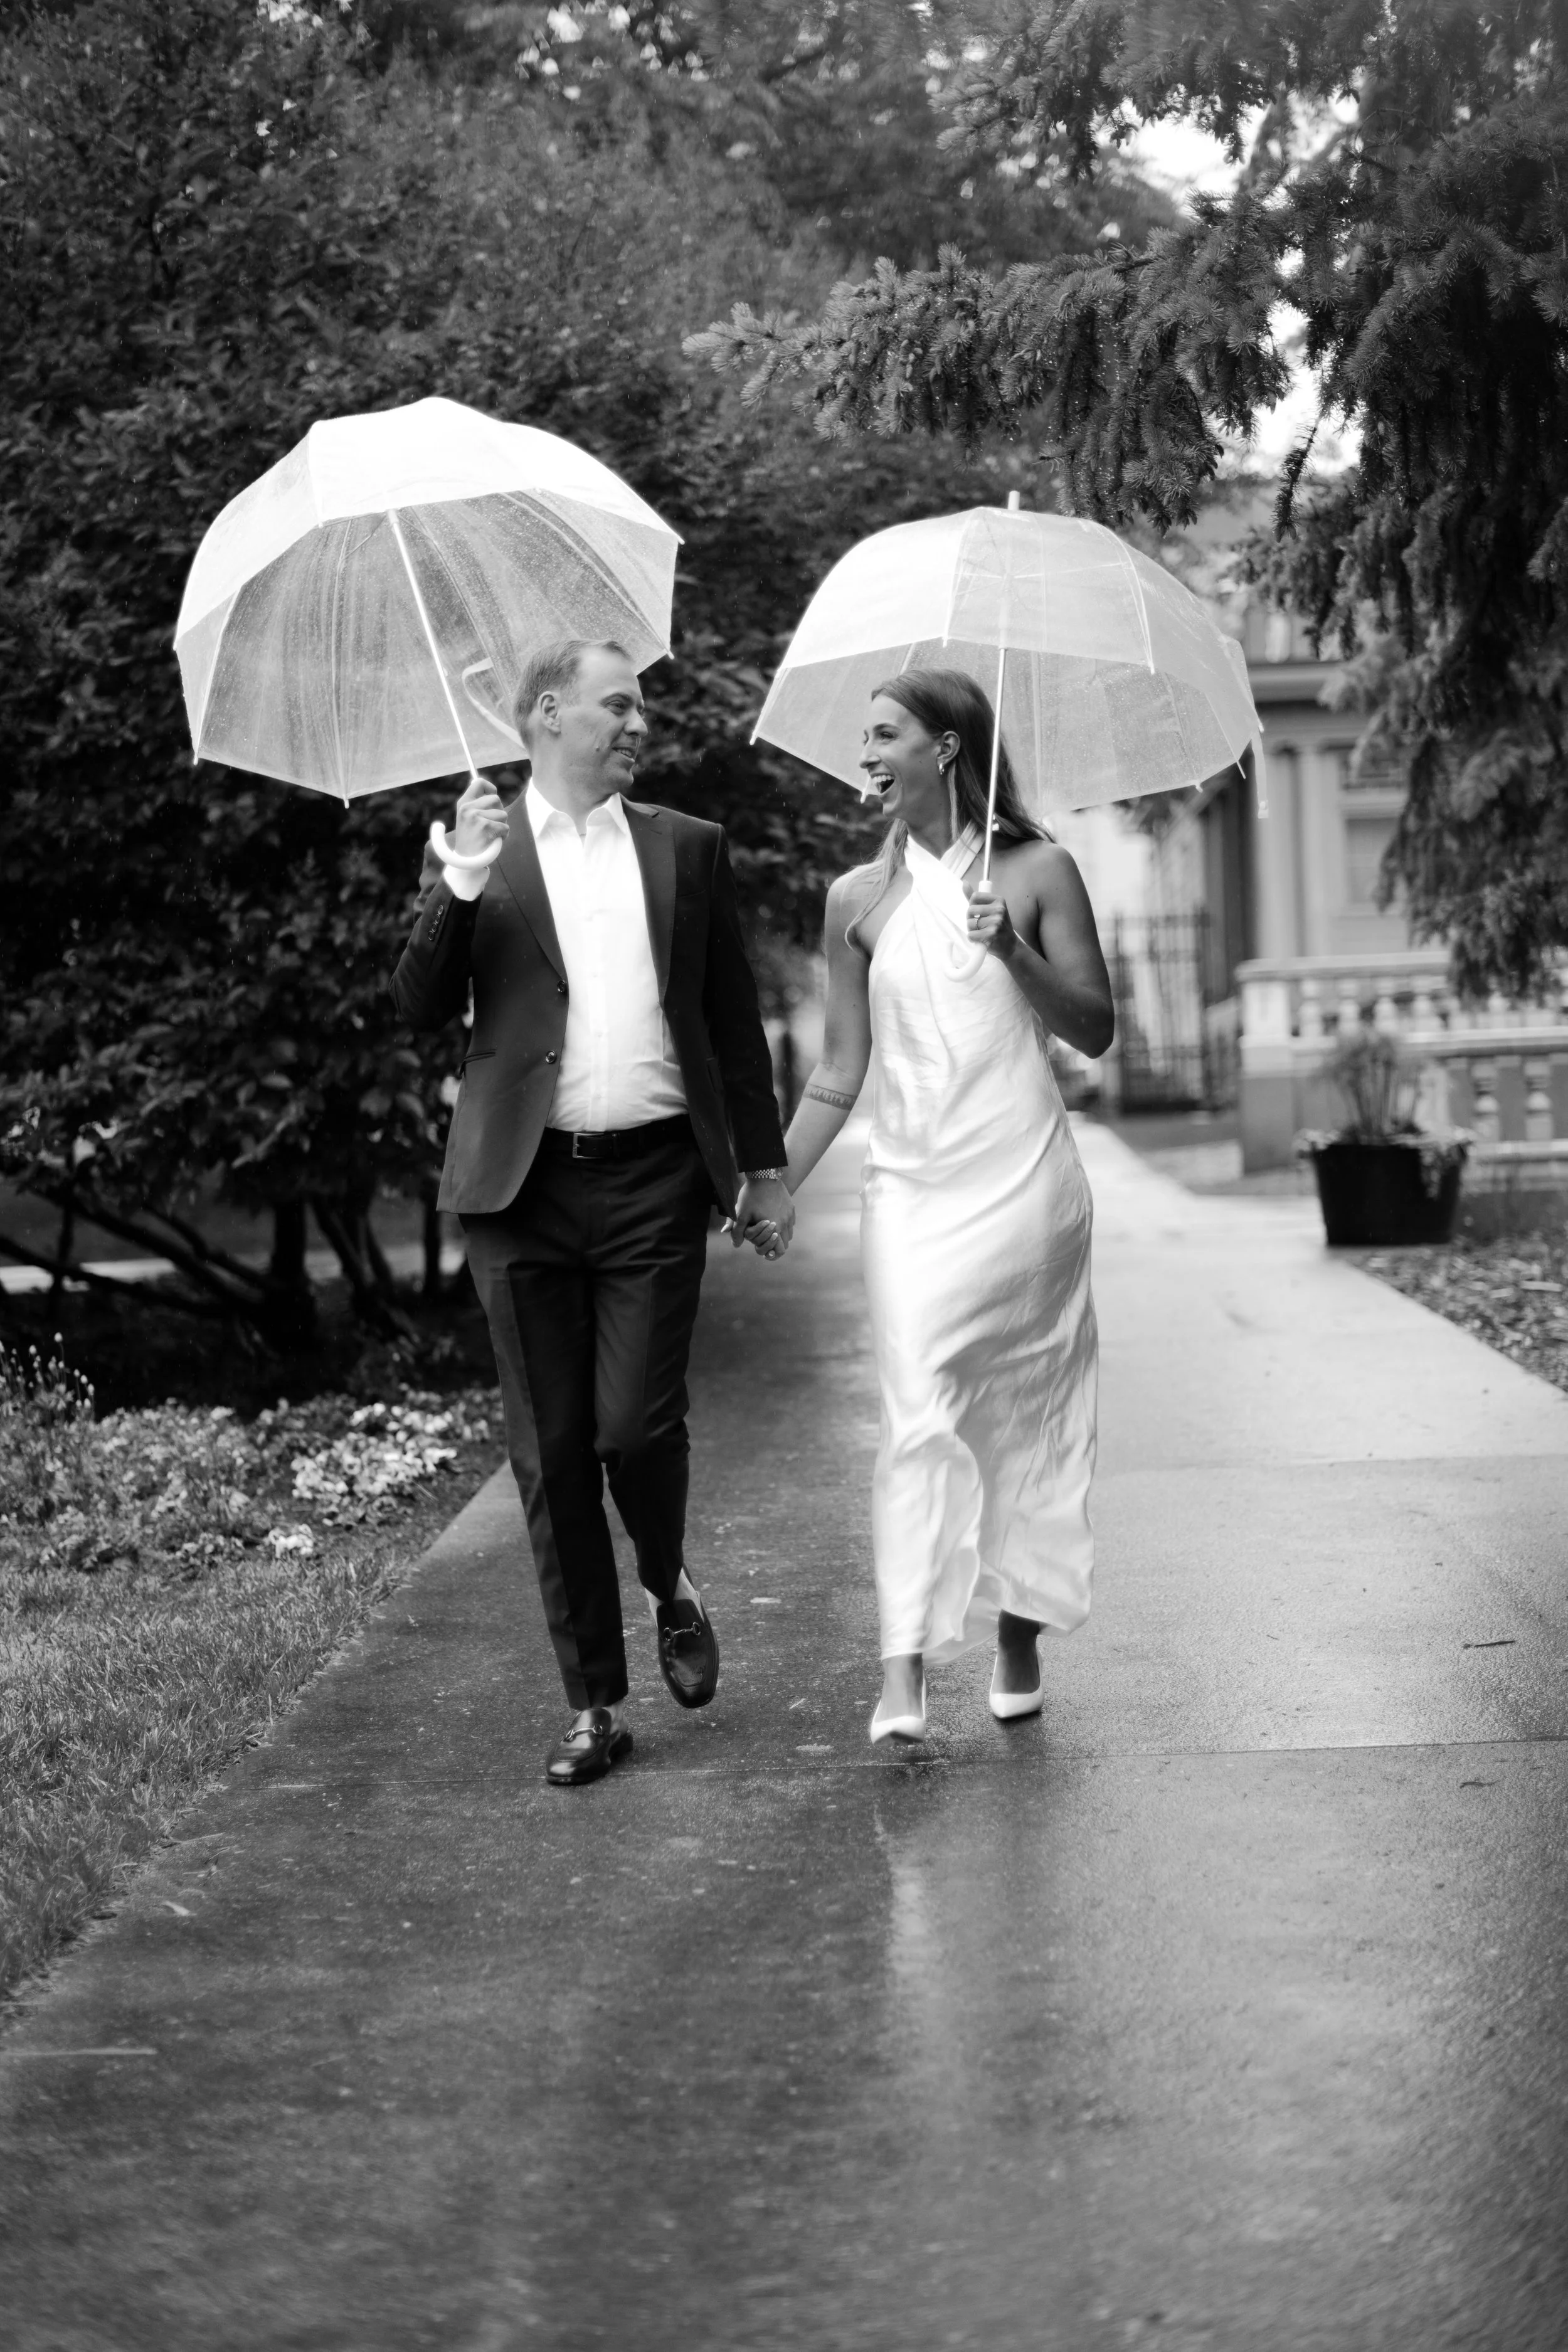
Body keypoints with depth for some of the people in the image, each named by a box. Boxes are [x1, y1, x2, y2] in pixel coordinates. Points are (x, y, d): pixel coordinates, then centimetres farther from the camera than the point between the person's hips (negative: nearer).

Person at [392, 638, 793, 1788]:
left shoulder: (688, 849, 12)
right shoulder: (477, 852, 8)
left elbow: (735, 1018, 14)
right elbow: (421, 1007, 0)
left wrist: (764, 1167, 10)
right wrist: (460, 881, -14)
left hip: (652, 1179, 0)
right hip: (523, 1185, 0)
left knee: (637, 1426, -10)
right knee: (551, 1453, 3)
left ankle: (672, 1589, 22)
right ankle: (595, 1704, 13)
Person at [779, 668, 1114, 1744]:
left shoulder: (1035, 871, 0)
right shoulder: (861, 899, 7)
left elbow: (1096, 1030, -1)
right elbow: (841, 1070, 11)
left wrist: (1014, 952, -15)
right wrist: (775, 1184, 4)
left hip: (1024, 1183, -1)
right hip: (911, 1190, 1)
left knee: (1025, 1409, 6)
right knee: (920, 1414, -10)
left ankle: (1019, 1635, 22)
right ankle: (905, 1672, -17)